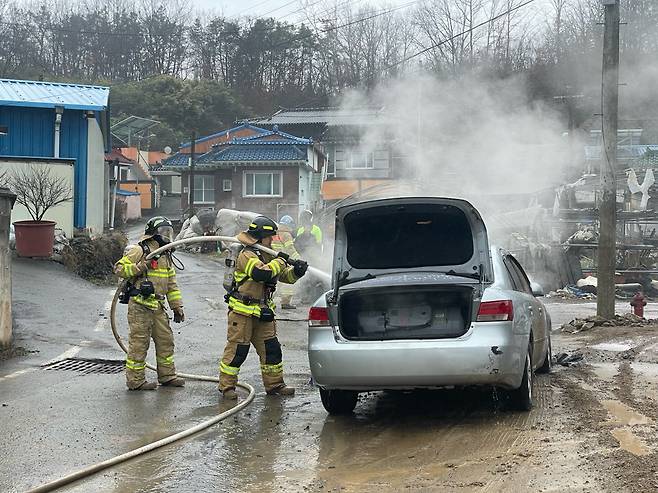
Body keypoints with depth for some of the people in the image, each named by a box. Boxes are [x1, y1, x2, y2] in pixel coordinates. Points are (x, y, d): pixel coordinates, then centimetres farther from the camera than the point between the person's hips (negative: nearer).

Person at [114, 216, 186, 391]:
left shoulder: (166, 256, 18)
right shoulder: (140, 250, -8)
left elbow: (172, 285, 20)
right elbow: (119, 268, -11)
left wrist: (177, 307, 16)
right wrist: (138, 268, -24)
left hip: (158, 308, 8)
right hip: (140, 306, -8)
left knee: (165, 340, 13)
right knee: (139, 343, -4)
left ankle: (167, 376, 24)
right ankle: (135, 380, 3)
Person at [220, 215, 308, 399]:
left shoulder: (268, 255, 13)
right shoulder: (247, 255, -15)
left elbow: (285, 276, 17)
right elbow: (261, 273, -32)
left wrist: (296, 270, -5)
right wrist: (281, 261, -21)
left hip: (263, 312, 8)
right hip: (242, 311, -8)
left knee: (271, 348, 10)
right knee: (237, 350, -4)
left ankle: (275, 384, 19)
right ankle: (226, 386, 5)